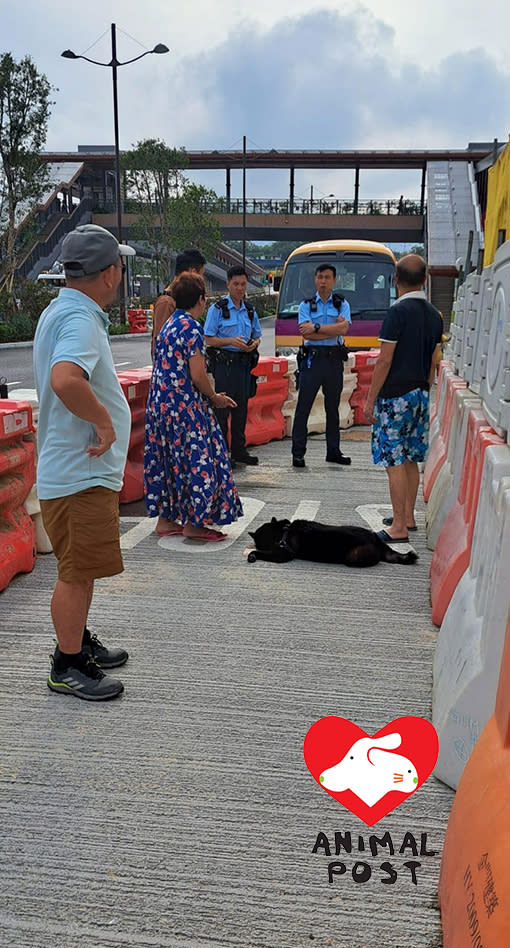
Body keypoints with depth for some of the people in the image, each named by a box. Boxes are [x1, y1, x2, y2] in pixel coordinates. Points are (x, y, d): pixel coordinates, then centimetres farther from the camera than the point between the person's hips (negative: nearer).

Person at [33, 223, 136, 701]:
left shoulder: (60, 311, 13)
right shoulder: (79, 320, -21)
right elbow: (65, 380, -39)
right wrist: (104, 421, -26)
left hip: (75, 469, 11)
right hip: (81, 473, -11)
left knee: (82, 567, 21)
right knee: (77, 572, 1)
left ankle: (80, 644, 36)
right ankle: (67, 667, 14)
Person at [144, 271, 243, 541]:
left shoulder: (169, 324, 13)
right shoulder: (192, 327, -14)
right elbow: (197, 376, -20)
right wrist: (215, 398, -2)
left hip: (160, 402, 9)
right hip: (185, 405, -9)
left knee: (168, 458, 14)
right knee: (197, 458, 0)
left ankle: (165, 518, 21)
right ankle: (194, 522, 5)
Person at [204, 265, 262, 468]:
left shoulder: (249, 310, 13)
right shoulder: (217, 309, -3)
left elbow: (257, 335, 21)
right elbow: (209, 339, -7)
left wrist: (255, 343, -3)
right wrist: (231, 341, -20)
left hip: (244, 363, 6)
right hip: (225, 362, -6)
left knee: (241, 407, 11)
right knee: (222, 407, -4)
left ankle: (239, 450, 20)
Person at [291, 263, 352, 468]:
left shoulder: (342, 304, 9)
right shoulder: (306, 305, 6)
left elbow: (343, 329, -10)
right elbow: (306, 334, -10)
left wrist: (316, 327, -13)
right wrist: (333, 329, -9)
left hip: (334, 360, 2)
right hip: (312, 358, -2)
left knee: (333, 407, 10)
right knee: (303, 407, -4)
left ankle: (333, 451, 20)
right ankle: (298, 453, 0)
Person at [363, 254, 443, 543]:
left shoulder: (399, 311, -14)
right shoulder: (434, 314, 9)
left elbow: (385, 361, -16)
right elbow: (434, 362, 14)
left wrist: (370, 399, -10)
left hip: (395, 395, -8)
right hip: (420, 394, 8)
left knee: (394, 461, -4)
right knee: (410, 459, 16)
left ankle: (398, 527, -1)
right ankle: (408, 517, 26)